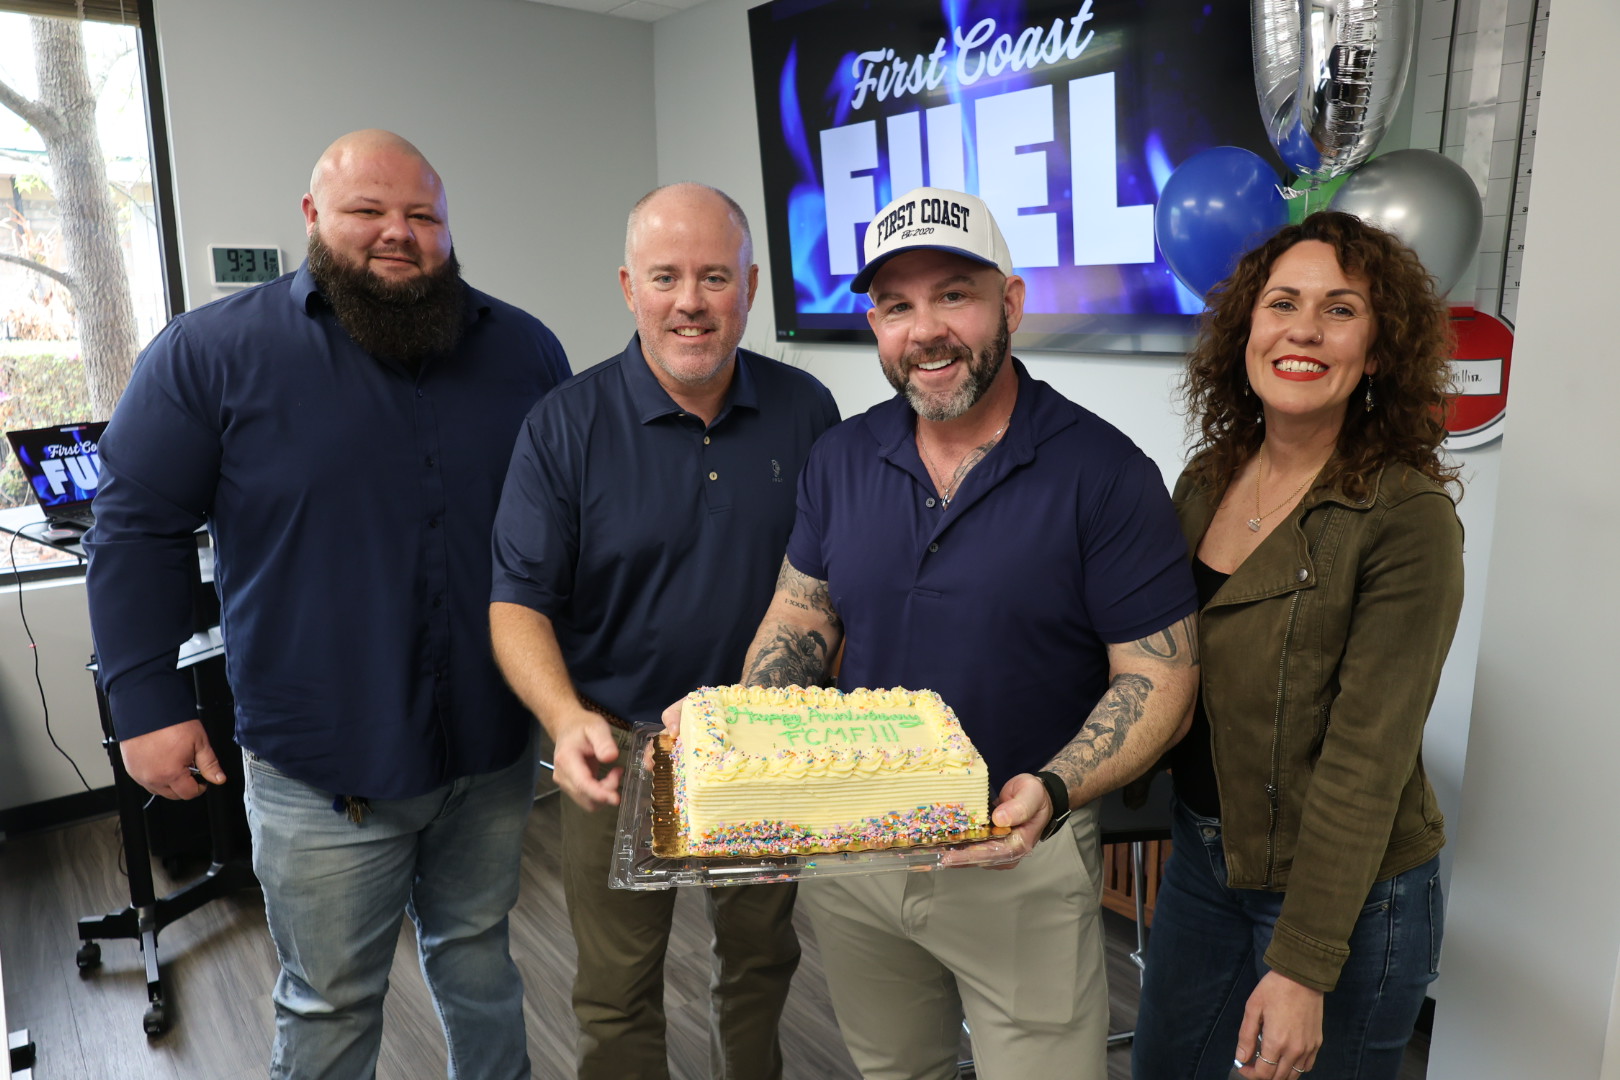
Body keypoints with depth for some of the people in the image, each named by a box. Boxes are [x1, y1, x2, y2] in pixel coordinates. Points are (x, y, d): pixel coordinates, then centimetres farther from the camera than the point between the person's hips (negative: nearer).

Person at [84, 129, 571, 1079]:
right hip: (325, 774, -2)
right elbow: (138, 529, -3)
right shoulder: (213, 351, -6)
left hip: (495, 750, 3)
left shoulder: (524, 349, 3)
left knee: (480, 955, 23)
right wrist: (149, 703, -7)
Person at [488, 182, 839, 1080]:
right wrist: (568, 720, -27)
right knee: (618, 990, 13)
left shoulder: (805, 410, -3)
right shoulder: (565, 426, -10)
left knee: (761, 957, 22)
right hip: (619, 745, -2)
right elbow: (518, 600, -10)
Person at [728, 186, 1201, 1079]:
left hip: (1023, 859, -4)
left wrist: (1052, 792, -29)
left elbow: (1158, 678, -14)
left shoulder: (1103, 473, -16)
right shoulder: (842, 458, -2)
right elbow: (800, 619, 6)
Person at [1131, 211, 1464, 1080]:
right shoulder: (1205, 482, -1)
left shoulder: (1408, 520, -19)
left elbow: (1366, 759, -20)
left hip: (1348, 894, -6)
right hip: (1203, 858, 6)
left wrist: (1304, 966, -20)